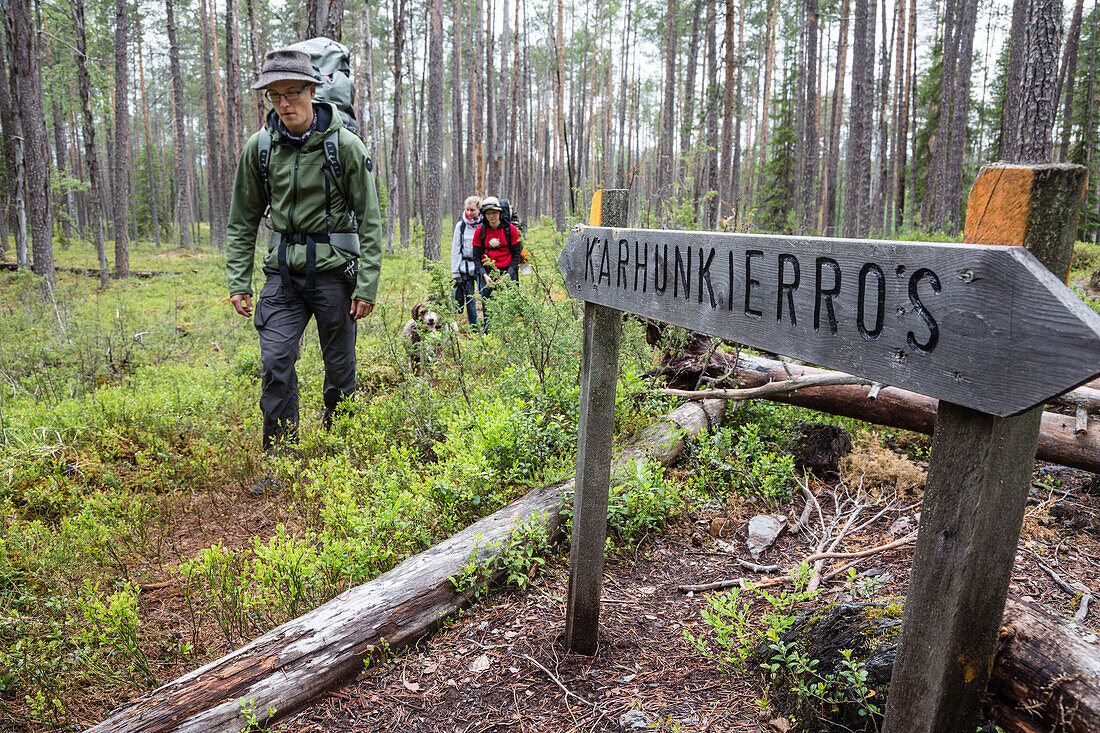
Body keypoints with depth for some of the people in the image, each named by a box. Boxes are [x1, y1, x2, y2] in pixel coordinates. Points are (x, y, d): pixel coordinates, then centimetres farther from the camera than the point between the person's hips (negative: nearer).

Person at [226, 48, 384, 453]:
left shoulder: (345, 145, -7)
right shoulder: (259, 147, 3)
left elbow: (369, 220, -5)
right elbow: (243, 220, 10)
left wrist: (367, 286, -10)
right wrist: (239, 282, 3)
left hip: (333, 268, -2)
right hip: (283, 271, 3)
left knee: (340, 367, 6)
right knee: (275, 362, -8)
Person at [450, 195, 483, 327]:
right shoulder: (461, 225, 4)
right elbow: (455, 249, 6)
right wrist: (455, 272, 1)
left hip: (481, 266, -2)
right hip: (465, 268, 2)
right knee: (469, 299, 6)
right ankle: (473, 326, 19)